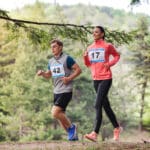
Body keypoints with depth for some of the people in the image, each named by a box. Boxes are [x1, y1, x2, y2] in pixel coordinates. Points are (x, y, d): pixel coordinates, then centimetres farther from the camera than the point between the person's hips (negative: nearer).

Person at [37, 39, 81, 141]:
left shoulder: (67, 58, -8)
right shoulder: (51, 61, 12)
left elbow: (78, 70, -7)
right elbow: (49, 75, 24)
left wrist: (69, 78, -16)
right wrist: (42, 73, 3)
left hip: (66, 91, -8)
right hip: (56, 91, 8)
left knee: (55, 113, -18)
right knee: (61, 115, 10)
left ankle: (71, 127, 4)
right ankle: (73, 135, 23)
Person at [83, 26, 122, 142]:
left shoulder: (108, 46, -4)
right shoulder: (90, 48, 11)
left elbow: (117, 55, 10)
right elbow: (88, 64, 17)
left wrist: (110, 63, -7)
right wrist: (85, 57, -3)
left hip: (106, 78, -6)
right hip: (95, 79, 6)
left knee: (98, 105, -17)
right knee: (106, 105, 14)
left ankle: (95, 133, -22)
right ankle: (117, 128, 30)